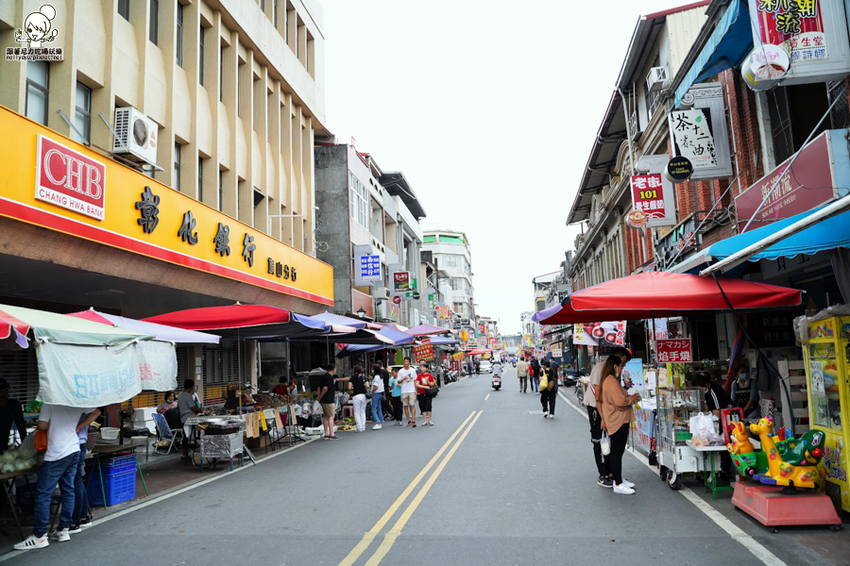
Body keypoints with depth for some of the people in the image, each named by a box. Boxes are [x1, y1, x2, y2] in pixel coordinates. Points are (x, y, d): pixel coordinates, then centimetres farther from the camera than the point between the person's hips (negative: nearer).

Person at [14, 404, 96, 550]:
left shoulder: (50, 402, -8)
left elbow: (42, 425, -13)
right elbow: (94, 413, 14)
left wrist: (53, 424, 9)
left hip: (56, 454, -6)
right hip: (74, 450, 6)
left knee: (43, 494, 1)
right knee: (68, 491, 13)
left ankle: (39, 536, 4)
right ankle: (63, 530, 20)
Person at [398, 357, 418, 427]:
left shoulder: (413, 370, 7)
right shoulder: (400, 371, 4)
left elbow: (415, 381, 11)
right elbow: (399, 381, 4)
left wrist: (416, 390, 6)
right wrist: (404, 378, -16)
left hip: (412, 391, -1)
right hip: (404, 391, 1)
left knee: (412, 405, -9)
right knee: (406, 406, 4)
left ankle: (413, 421, -11)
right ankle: (409, 421, 13)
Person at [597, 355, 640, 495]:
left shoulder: (609, 380, 15)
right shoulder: (611, 381, -19)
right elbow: (620, 402, -25)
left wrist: (630, 396, 9)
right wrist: (632, 399, -8)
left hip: (619, 421, 11)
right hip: (618, 422, -11)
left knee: (617, 451, 17)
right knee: (617, 452, -5)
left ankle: (619, 478, 26)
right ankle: (618, 484, 1)